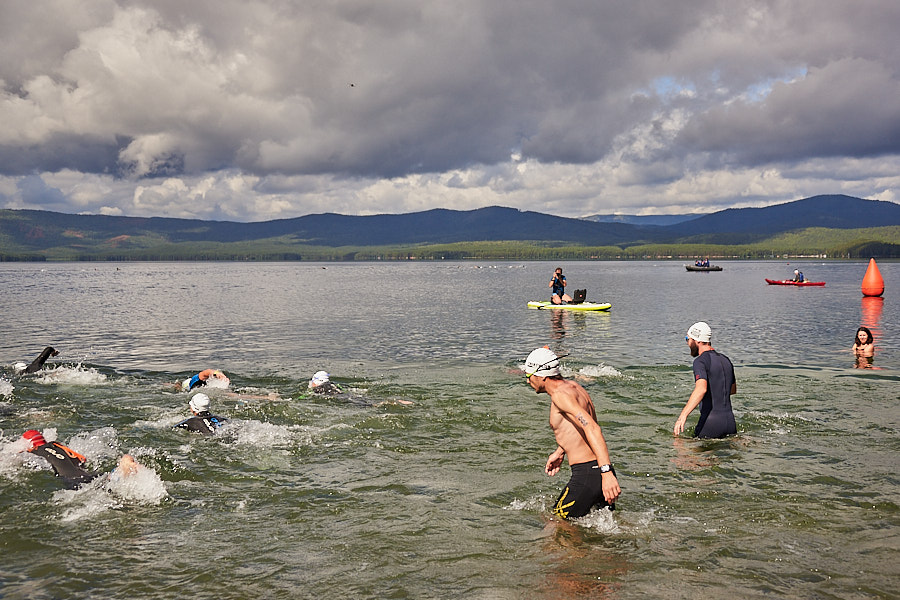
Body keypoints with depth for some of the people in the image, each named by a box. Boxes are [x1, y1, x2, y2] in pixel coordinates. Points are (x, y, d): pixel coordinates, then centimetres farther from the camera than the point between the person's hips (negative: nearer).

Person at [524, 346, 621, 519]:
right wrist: (560, 451, 33)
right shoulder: (573, 386, 14)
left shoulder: (560, 394, -16)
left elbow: (592, 428, -28)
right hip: (600, 471, 10)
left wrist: (606, 471, -37)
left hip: (586, 474, -10)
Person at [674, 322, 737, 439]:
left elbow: (701, 389, -27)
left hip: (710, 421, -7)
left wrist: (683, 416, -31)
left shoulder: (701, 361, -10)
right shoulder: (726, 360, 16)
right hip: (730, 420, 7)